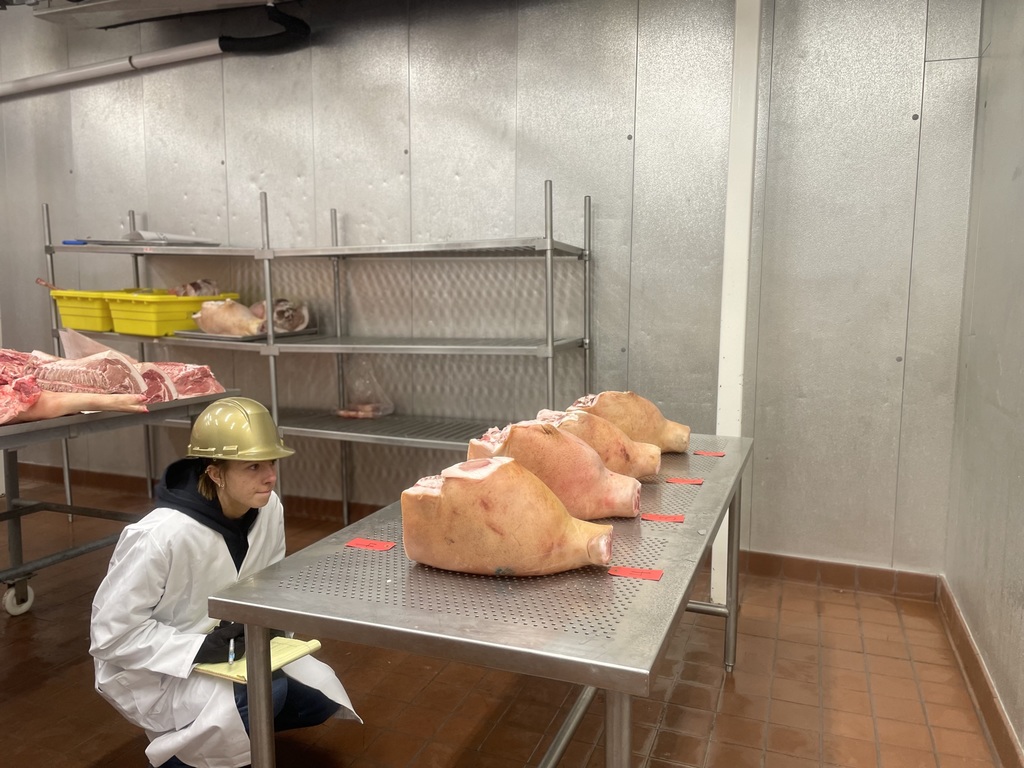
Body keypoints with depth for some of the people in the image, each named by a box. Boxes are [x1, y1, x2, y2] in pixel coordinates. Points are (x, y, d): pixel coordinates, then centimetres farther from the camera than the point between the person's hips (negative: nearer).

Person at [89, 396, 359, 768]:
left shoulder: (269, 508, -13)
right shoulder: (161, 535, -30)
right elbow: (112, 631, -23)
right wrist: (200, 648, -28)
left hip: (232, 650, 6)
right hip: (154, 671, -6)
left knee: (320, 694, -6)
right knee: (266, 693, -28)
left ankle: (224, 728, 15)